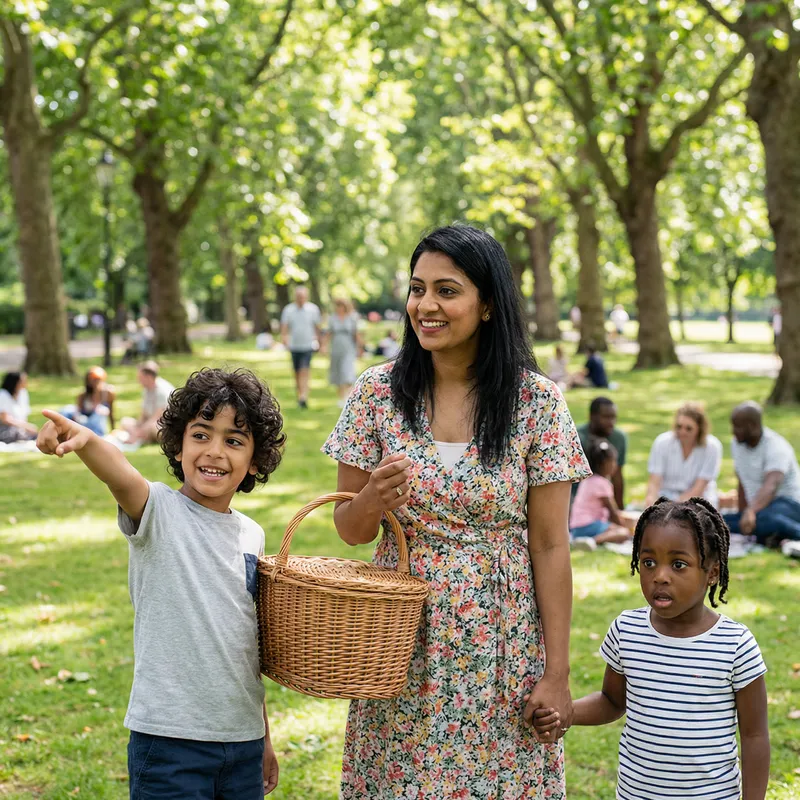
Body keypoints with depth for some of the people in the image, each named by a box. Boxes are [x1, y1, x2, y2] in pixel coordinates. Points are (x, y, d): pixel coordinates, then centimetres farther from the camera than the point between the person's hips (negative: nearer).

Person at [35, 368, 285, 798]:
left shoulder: (251, 537, 8)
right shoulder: (159, 512, -7)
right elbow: (121, 476, -31)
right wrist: (86, 441, -53)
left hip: (243, 738, 5)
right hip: (169, 738, -5)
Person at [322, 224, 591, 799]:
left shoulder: (537, 402, -7)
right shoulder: (377, 393, -2)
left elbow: (550, 546, -5)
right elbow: (349, 530, 4)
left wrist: (557, 673, -6)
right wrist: (373, 500, -19)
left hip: (502, 645, -1)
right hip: (403, 640, 2)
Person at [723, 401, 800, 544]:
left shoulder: (776, 448, -22)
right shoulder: (737, 444, 4)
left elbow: (770, 487, -39)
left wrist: (750, 512, -56)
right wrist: (742, 517, 8)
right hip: (757, 507, 8)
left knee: (765, 519, -43)